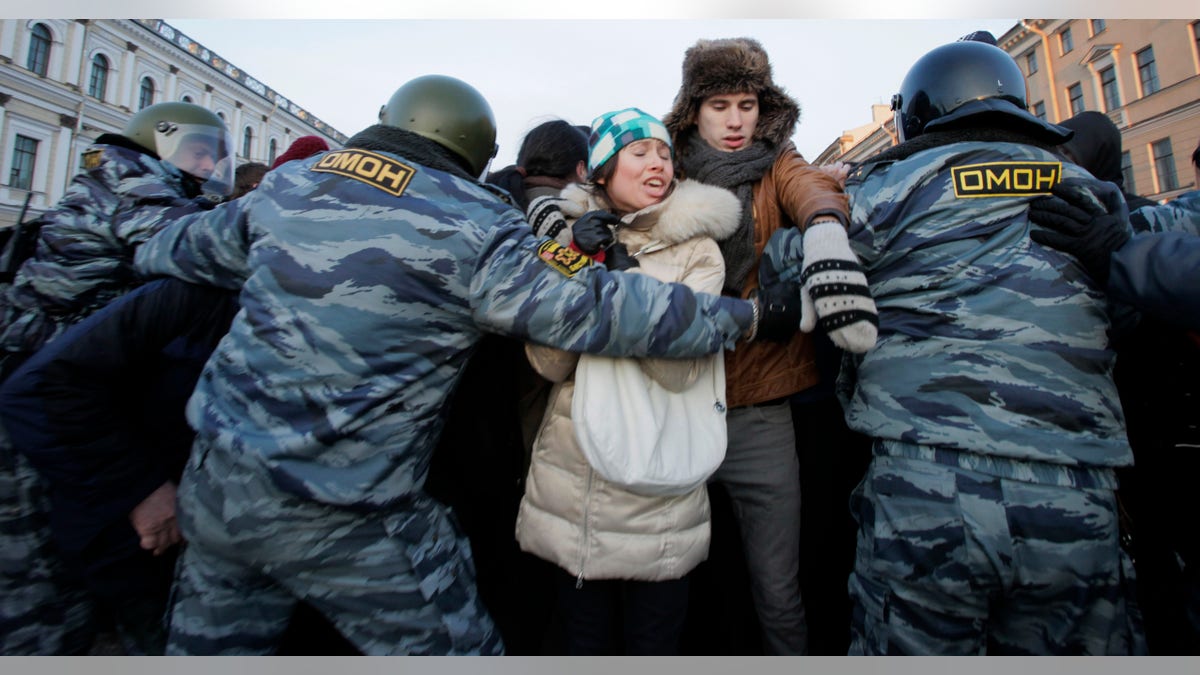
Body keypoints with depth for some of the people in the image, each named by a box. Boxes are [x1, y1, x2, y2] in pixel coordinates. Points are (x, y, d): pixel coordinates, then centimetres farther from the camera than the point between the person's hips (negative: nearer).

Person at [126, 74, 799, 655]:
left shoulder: (285, 185, 5)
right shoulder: (470, 228, -15)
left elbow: (173, 249, 20)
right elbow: (599, 307, -20)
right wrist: (751, 317, -9)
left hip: (216, 480, 7)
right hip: (345, 521, -6)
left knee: (210, 641, 27)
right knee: (459, 645, 11)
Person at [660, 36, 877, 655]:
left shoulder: (777, 167, 7)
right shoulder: (672, 178, 8)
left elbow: (813, 192, -13)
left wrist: (826, 236, -38)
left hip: (760, 415, 0)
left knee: (778, 592, 10)